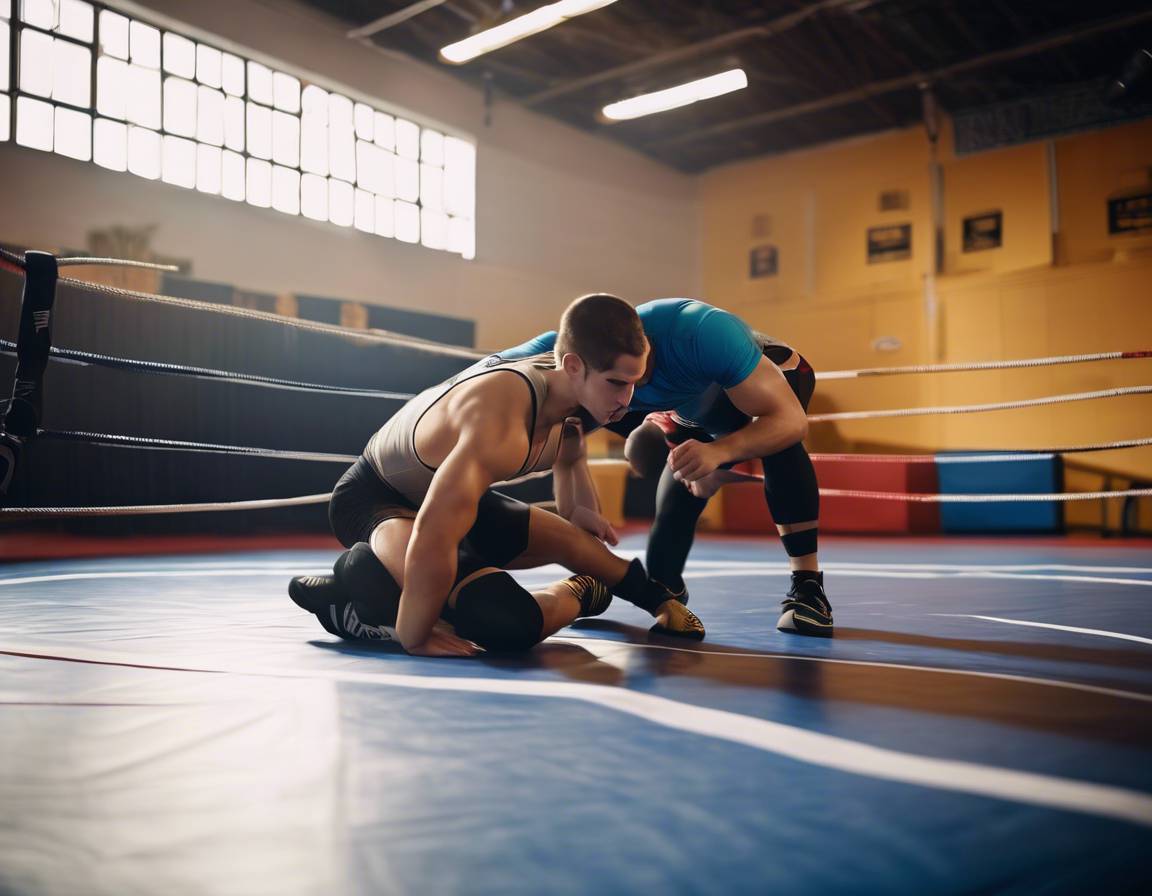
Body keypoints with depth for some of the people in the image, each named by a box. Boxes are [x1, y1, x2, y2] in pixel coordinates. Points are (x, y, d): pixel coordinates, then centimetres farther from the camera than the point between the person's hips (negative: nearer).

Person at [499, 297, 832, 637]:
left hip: (779, 372, -4)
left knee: (776, 435, -36)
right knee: (679, 498, -5)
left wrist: (719, 451, -61)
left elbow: (791, 419, -44)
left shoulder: (703, 331, -45)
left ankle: (807, 586, -28)